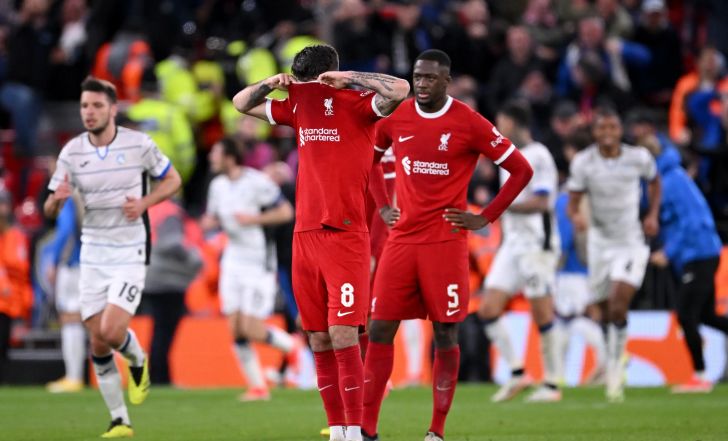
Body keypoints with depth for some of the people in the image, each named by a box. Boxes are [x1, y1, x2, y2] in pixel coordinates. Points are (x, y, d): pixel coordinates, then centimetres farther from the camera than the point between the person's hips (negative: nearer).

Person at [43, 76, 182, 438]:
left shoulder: (139, 144, -7)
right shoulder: (71, 152, -2)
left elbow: (172, 179, 7)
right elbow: (49, 211, 1)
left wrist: (145, 202, -12)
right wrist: (57, 198, -23)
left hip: (130, 254, -3)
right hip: (93, 255, 3)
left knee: (111, 331, -18)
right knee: (98, 342, 1)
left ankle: (138, 363, 18)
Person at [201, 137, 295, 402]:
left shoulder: (257, 182, -14)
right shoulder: (218, 186, 8)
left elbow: (286, 212, -13)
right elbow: (212, 218, 20)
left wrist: (253, 219, -20)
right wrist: (210, 223, -3)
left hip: (259, 263, -7)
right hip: (233, 260, 7)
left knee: (251, 329, -11)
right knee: (236, 330, 0)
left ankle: (293, 347, 16)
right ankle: (257, 387, 10)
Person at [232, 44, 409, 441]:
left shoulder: (357, 104, -2)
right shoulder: (299, 106, 15)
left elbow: (399, 90, -22)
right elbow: (241, 103, 26)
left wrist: (348, 78, -14)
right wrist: (271, 83, 6)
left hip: (345, 235, -6)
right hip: (305, 235, 6)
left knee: (342, 337, -12)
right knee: (318, 341, 5)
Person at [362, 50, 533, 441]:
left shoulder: (469, 123, -5)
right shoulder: (395, 118, 5)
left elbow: (521, 171, -1)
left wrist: (484, 219, -4)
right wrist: (381, 208, 13)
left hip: (446, 242, -3)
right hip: (402, 239, 3)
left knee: (445, 334, -1)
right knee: (379, 329, -2)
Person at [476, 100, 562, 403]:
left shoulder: (538, 156, -10)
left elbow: (540, 202, -19)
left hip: (537, 244, -8)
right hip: (512, 243, 9)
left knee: (542, 315, -5)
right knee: (488, 309, -2)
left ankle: (552, 384, 3)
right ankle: (517, 372, 4)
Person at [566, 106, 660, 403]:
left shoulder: (638, 157, -8)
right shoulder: (583, 162, -9)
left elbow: (654, 180, 14)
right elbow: (572, 203, -6)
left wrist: (653, 215, 2)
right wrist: (575, 217, -30)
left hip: (631, 243, -2)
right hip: (599, 242, 2)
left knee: (618, 307, -19)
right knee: (604, 311, 8)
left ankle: (615, 370, -10)